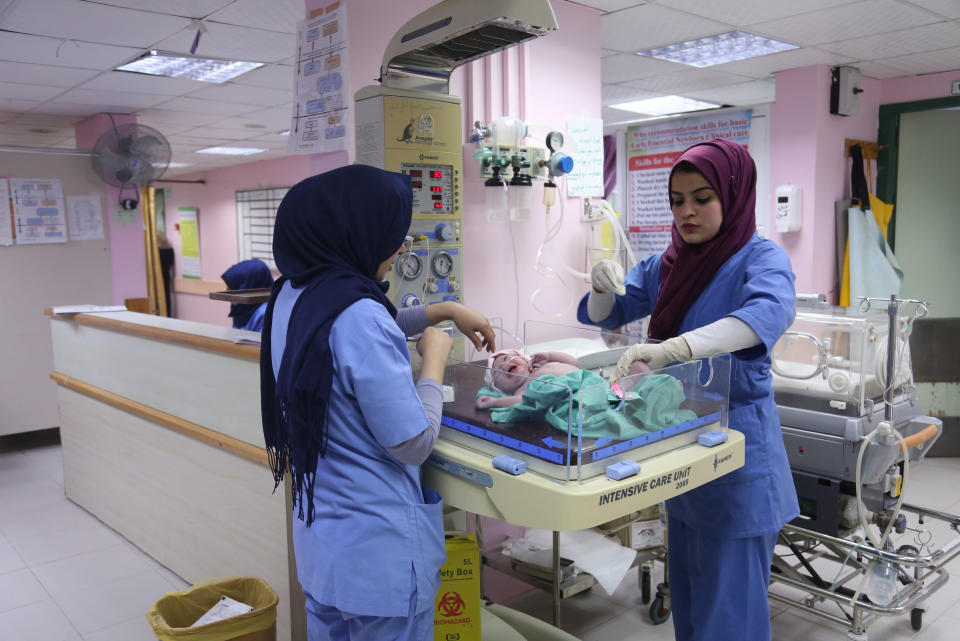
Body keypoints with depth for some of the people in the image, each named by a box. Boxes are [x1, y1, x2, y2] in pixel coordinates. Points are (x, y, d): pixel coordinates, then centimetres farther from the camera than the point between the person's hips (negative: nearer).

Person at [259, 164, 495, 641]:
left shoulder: (290, 296, 1)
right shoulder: (356, 313, -27)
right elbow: (414, 444, -23)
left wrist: (443, 311, 16)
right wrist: (434, 360, -9)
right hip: (377, 554, -8)